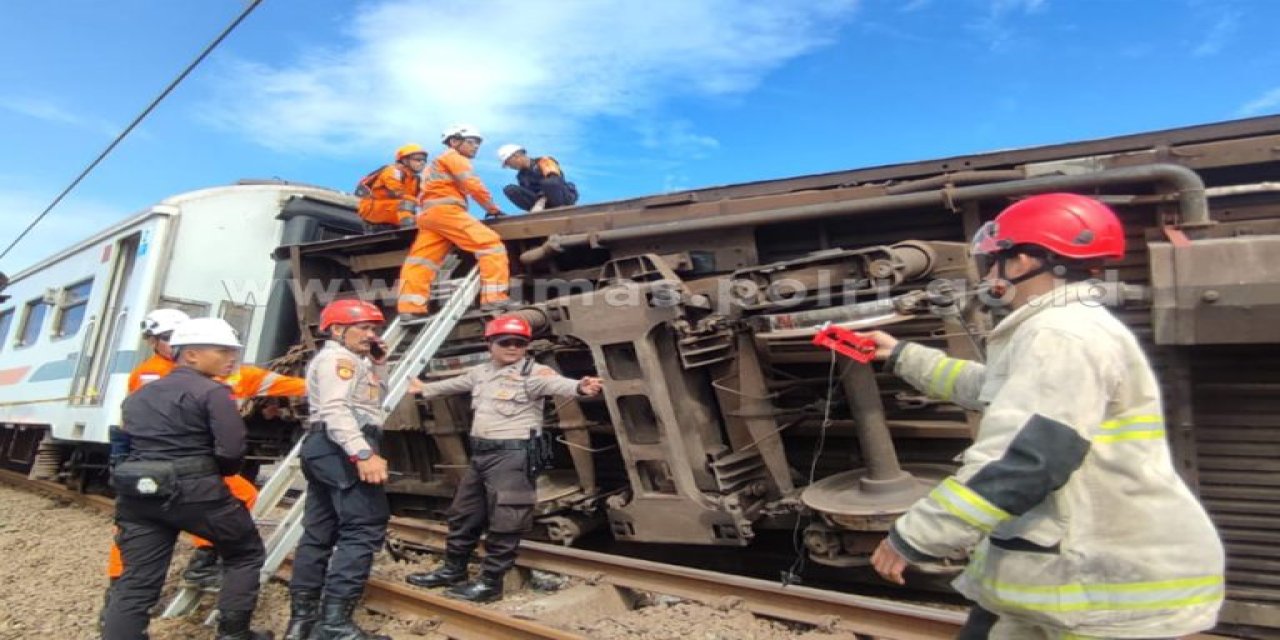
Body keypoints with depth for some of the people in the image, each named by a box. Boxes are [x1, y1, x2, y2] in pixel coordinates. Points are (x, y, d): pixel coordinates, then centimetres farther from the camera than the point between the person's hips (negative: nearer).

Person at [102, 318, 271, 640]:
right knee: (245, 553, 12)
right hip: (194, 491, -7)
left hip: (137, 491, 7)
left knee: (137, 582, 10)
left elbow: (125, 443, 18)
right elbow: (232, 451, -16)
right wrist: (215, 471, 4)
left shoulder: (139, 394, 17)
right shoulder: (212, 392, -9)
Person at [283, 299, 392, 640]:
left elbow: (377, 396, 34)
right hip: (342, 450, -11)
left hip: (327, 449, 11)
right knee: (364, 529, -14)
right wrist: (364, 453, -31)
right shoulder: (338, 357, -7)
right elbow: (336, 410, -22)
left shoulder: (351, 361, 26)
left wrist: (378, 364, 20)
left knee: (320, 532, 12)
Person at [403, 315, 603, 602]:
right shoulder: (480, 373, 13)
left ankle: (491, 583, 13)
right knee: (463, 514, 20)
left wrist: (579, 387, -54)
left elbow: (556, 383, -31)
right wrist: (424, 389, 49)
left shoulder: (533, 373, -11)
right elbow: (453, 384, 32)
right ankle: (452, 570, 38)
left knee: (503, 522, -1)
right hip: (480, 453, 8)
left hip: (513, 454, -8)